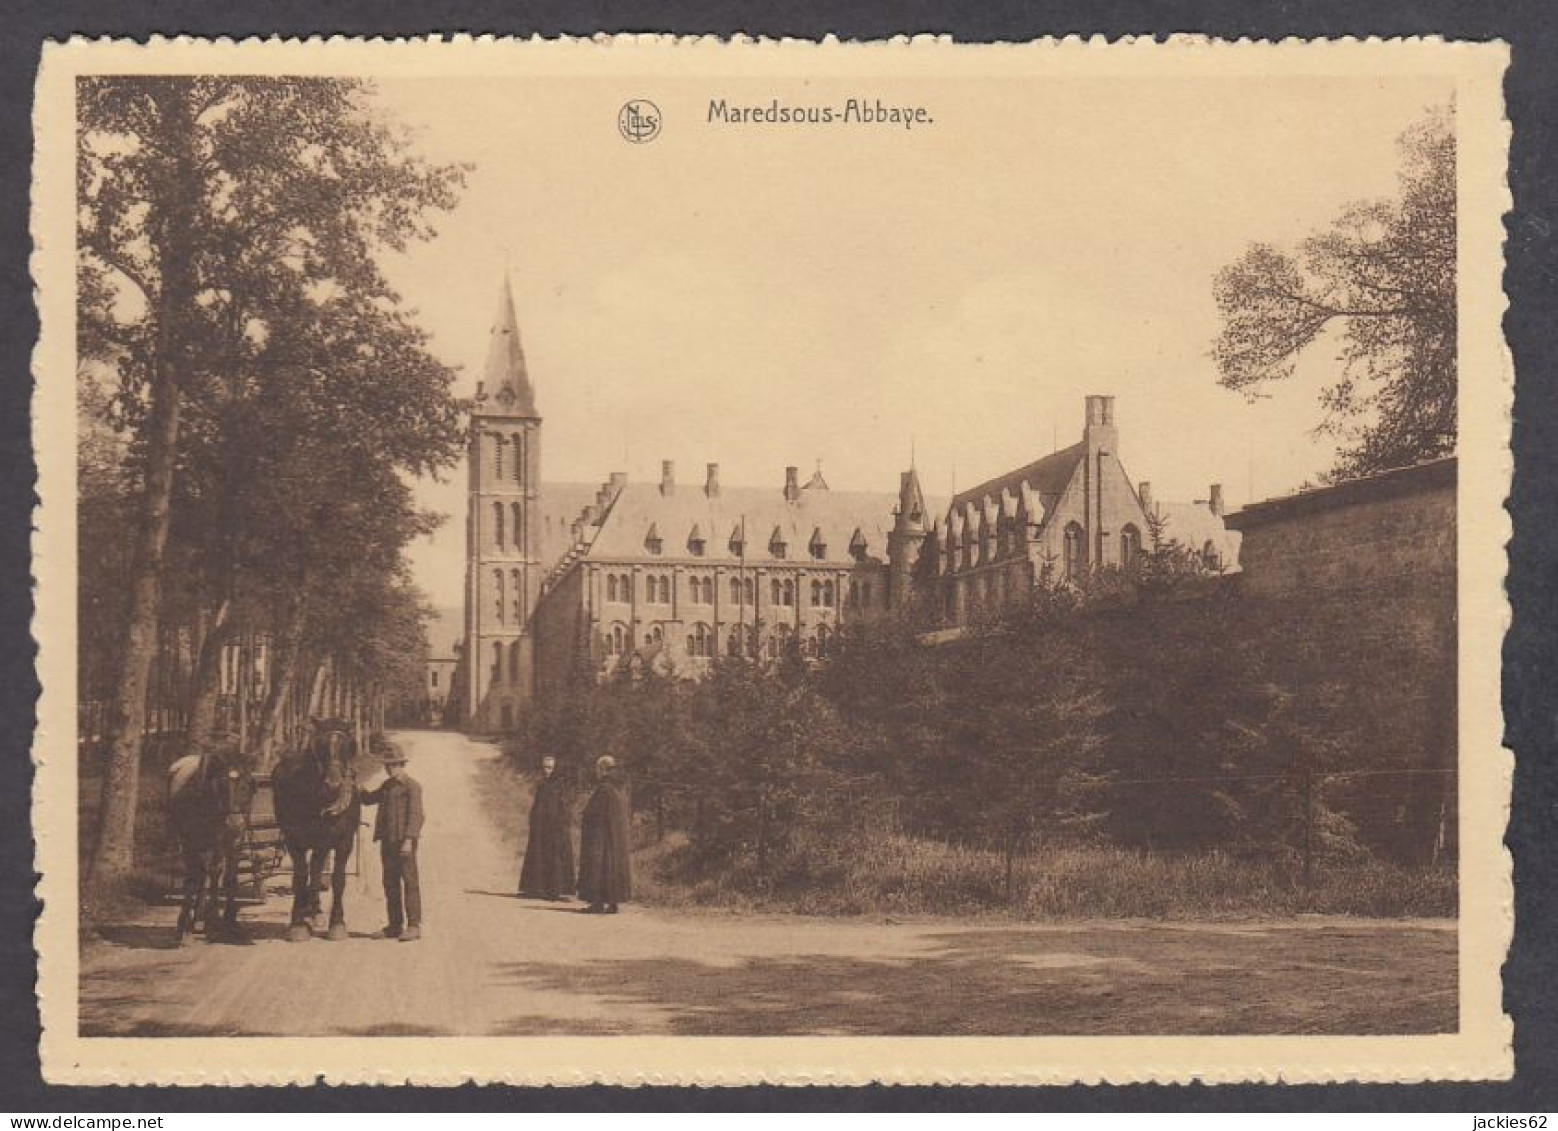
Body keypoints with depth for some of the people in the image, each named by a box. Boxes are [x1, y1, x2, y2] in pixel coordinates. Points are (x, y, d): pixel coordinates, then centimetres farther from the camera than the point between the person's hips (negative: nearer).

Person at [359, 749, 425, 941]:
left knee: (409, 881, -5)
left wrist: (409, 840, -21)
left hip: (404, 842, -8)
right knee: (390, 882, 10)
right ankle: (395, 925, 16)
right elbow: (369, 799, 28)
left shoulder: (411, 786, -8)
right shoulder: (387, 785, 16)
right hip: (387, 841, 8)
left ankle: (414, 925, -3)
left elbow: (415, 815, -14)